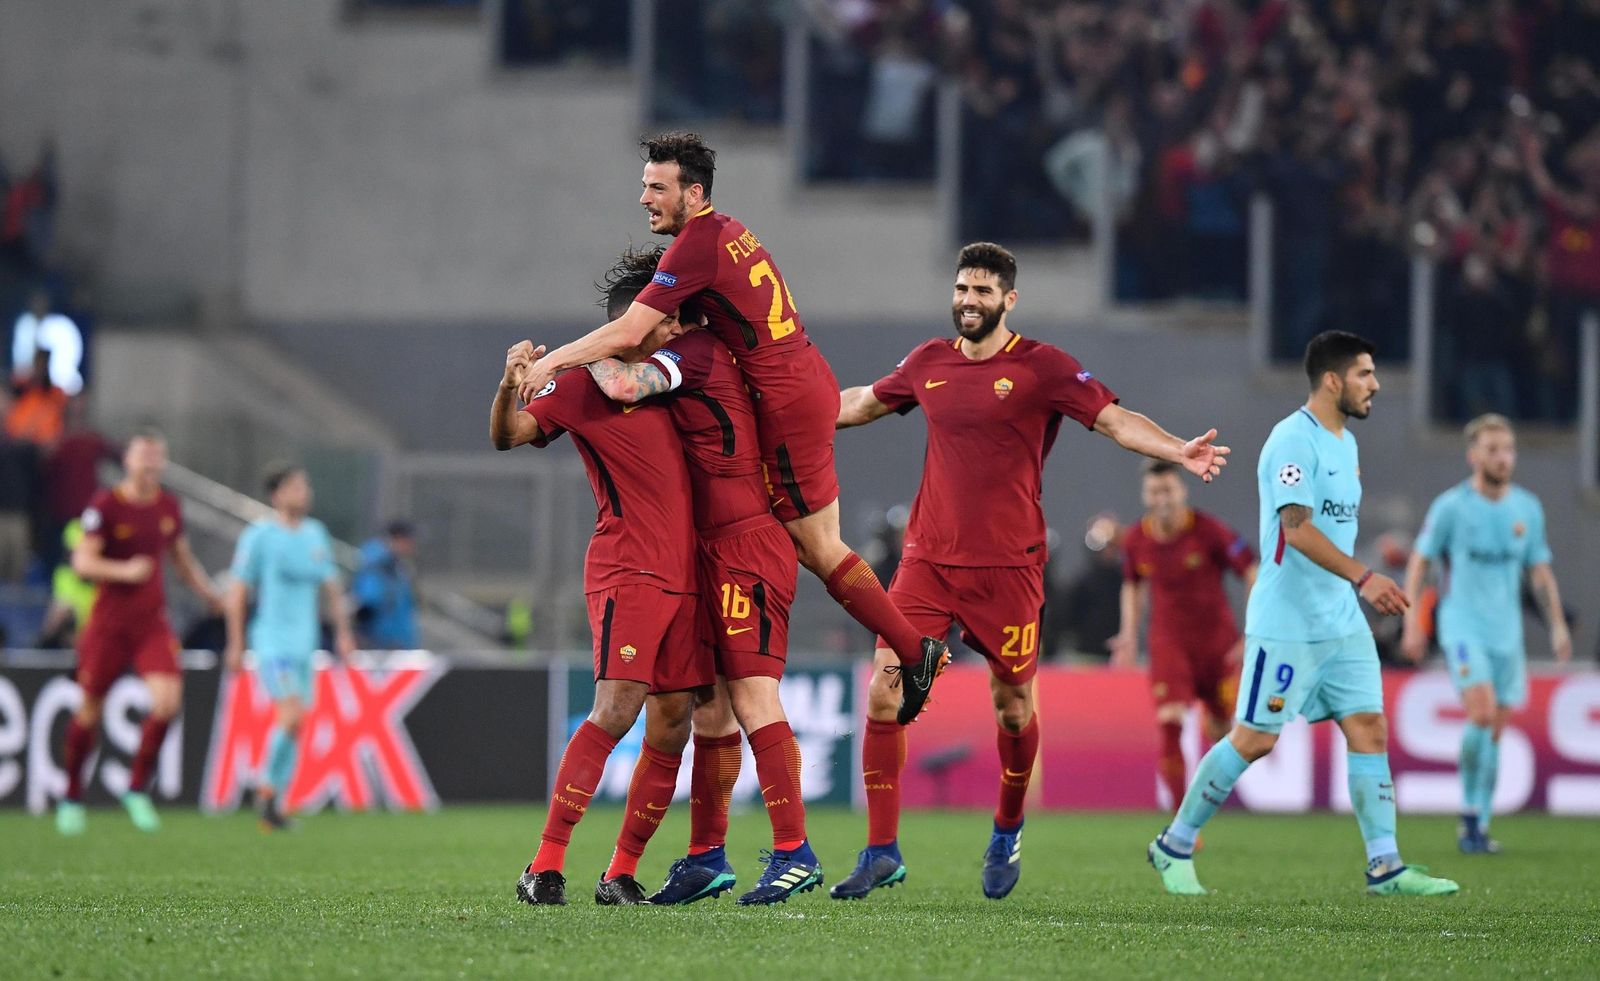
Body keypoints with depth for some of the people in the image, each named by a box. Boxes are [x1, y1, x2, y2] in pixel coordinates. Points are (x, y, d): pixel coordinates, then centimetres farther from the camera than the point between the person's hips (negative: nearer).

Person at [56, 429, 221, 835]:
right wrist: (124, 571, -28)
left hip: (153, 623, 4)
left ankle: (138, 790, 1)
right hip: (108, 623, -3)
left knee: (167, 701, -16)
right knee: (90, 709, 5)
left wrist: (208, 592, 15)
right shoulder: (105, 505, -9)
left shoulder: (168, 506, 7)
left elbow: (182, 557, 22)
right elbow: (82, 561, -15)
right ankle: (72, 798, 24)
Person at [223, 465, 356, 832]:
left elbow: (330, 585, 20)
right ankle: (268, 788, -3)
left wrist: (343, 632, 10)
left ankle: (274, 805, 13)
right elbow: (237, 591, -4)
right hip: (271, 640, -6)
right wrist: (235, 644, -5)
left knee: (294, 726, 5)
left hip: (305, 644, 6)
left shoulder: (316, 535, 12)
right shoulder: (259, 536, -6)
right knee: (291, 717, -18)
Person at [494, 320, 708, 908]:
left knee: (671, 726, 3)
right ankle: (545, 868, -18)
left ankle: (620, 874, 10)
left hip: (683, 574, 7)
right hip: (626, 569, -7)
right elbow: (508, 436, -5)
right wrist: (510, 387, -23)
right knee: (616, 710, -19)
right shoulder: (587, 380, -1)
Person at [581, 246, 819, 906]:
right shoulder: (702, 357, 19)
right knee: (710, 705, 10)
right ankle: (707, 857, 13)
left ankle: (794, 852, -13)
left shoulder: (693, 352, -10)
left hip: (746, 547, -10)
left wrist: (591, 353, -5)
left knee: (752, 697, -13)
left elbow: (622, 384, -25)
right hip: (713, 553, 10)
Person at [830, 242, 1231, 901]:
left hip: (1007, 567, -3)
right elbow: (863, 403, 27)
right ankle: (881, 851, -1)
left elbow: (1115, 420, -10)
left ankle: (1006, 835, 31)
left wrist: (1179, 451, -27)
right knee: (883, 694, -8)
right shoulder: (929, 363, 10)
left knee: (1012, 707, 5)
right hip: (928, 560, 3)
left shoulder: (1041, 367, -3)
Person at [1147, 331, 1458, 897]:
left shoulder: (1345, 442, 14)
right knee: (1253, 739, -3)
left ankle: (1385, 867, 0)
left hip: (1342, 624, 9)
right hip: (1286, 624, -8)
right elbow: (1297, 528, -25)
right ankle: (1174, 847, 11)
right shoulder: (1293, 440, -15)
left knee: (1369, 731, 0)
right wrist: (1363, 577, -31)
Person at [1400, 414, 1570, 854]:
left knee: (1495, 731, 4)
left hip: (1507, 631, 4)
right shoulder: (1451, 506, -5)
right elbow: (1420, 561, 1)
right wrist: (1412, 622, -6)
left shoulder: (1527, 508, 7)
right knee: (1482, 713, -21)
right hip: (1463, 625, -4)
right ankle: (1470, 811, -6)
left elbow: (1540, 570, 15)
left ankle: (1478, 826, 11)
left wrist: (1558, 624, 8)